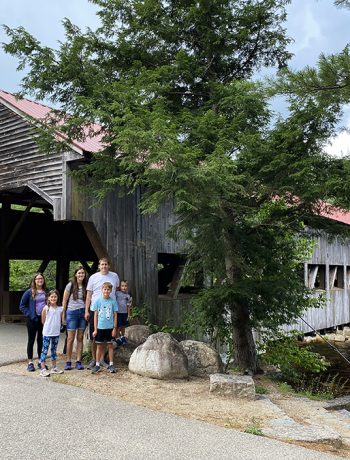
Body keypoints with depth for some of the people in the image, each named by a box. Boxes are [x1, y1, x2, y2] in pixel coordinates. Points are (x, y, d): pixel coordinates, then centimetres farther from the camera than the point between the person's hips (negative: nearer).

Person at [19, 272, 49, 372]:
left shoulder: (46, 292, 4)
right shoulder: (29, 292, -3)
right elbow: (22, 306, 0)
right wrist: (29, 314, -9)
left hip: (44, 319, 3)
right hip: (33, 320, -3)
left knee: (41, 340, 10)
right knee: (31, 340, 4)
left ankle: (41, 362, 20)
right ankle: (30, 363, 11)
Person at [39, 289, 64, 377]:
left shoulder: (60, 309, -1)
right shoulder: (46, 308, -9)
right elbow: (43, 321, -2)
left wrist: (56, 327, 4)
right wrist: (48, 327, 3)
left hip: (56, 333, 4)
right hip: (47, 333, -4)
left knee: (54, 350, 14)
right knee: (45, 350, -3)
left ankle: (54, 368, 24)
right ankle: (43, 369, 0)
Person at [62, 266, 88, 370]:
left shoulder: (86, 286, 7)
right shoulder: (70, 285, -1)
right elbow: (64, 301, 2)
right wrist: (63, 315, 0)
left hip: (83, 313, 3)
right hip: (72, 312, -3)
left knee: (80, 338, 5)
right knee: (70, 338, -2)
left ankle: (78, 361, 11)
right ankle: (68, 362, 6)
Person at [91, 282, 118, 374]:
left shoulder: (113, 301, -1)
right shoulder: (97, 301, -2)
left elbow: (115, 315, 2)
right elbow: (95, 315, 1)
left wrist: (114, 328, -2)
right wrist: (95, 329, -2)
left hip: (110, 327, 0)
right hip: (100, 327, 0)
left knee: (110, 345, 7)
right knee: (99, 346, 7)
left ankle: (111, 364, 16)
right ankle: (97, 365, 16)